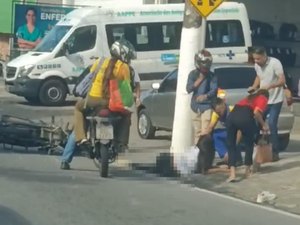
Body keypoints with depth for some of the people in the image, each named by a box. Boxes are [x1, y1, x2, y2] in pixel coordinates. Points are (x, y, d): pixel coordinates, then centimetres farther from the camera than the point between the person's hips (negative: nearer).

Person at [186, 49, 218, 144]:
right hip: (195, 106, 4)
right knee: (197, 131, 10)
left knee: (205, 131, -13)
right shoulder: (193, 74, 5)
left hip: (207, 106, -4)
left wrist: (205, 96, -28)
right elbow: (189, 89, -3)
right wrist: (199, 79, -13)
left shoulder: (211, 76, -3)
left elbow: (214, 90, -10)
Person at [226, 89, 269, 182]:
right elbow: (256, 112, -3)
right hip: (245, 117, -5)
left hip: (232, 115, 5)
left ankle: (232, 174, -3)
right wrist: (263, 124, 11)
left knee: (231, 145, 11)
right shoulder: (263, 99, 18)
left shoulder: (250, 97, 38)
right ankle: (247, 170, 28)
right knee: (249, 144, 19)